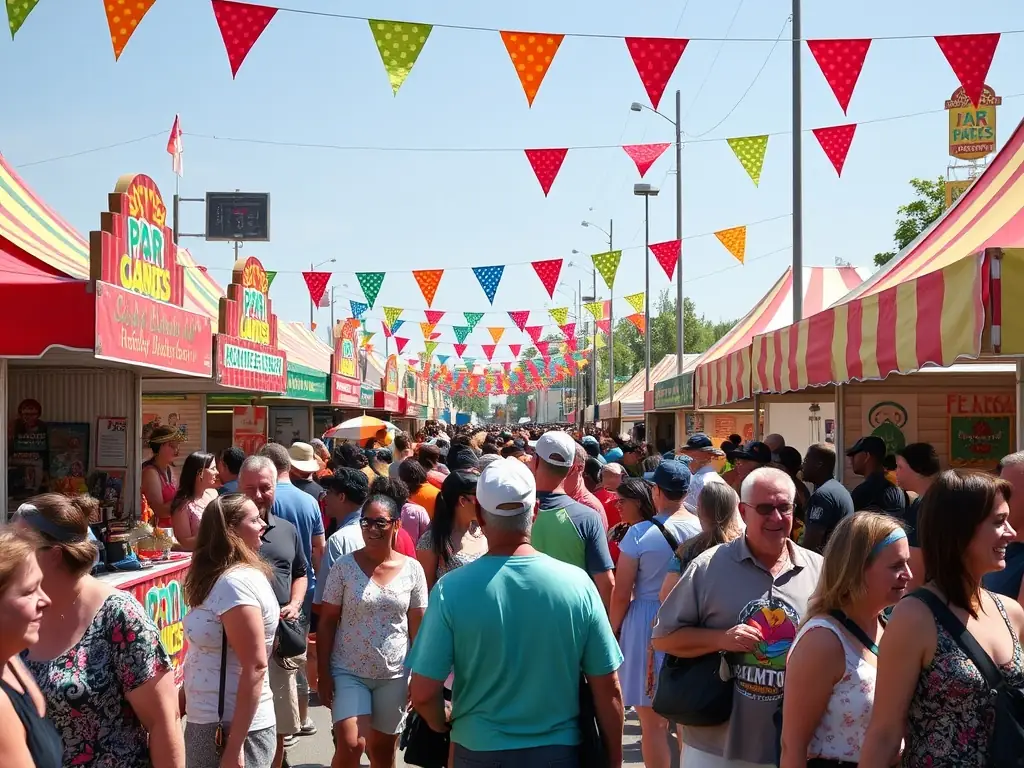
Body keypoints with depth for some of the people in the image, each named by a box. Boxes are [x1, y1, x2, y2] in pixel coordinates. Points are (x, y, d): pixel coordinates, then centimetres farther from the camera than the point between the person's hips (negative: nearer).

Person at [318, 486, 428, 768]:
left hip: (394, 674, 2)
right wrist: (324, 674, -6)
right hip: (349, 671, -1)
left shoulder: (412, 569, -2)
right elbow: (327, 623, -3)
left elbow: (417, 626, 4)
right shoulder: (344, 566, -6)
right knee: (351, 745, -15)